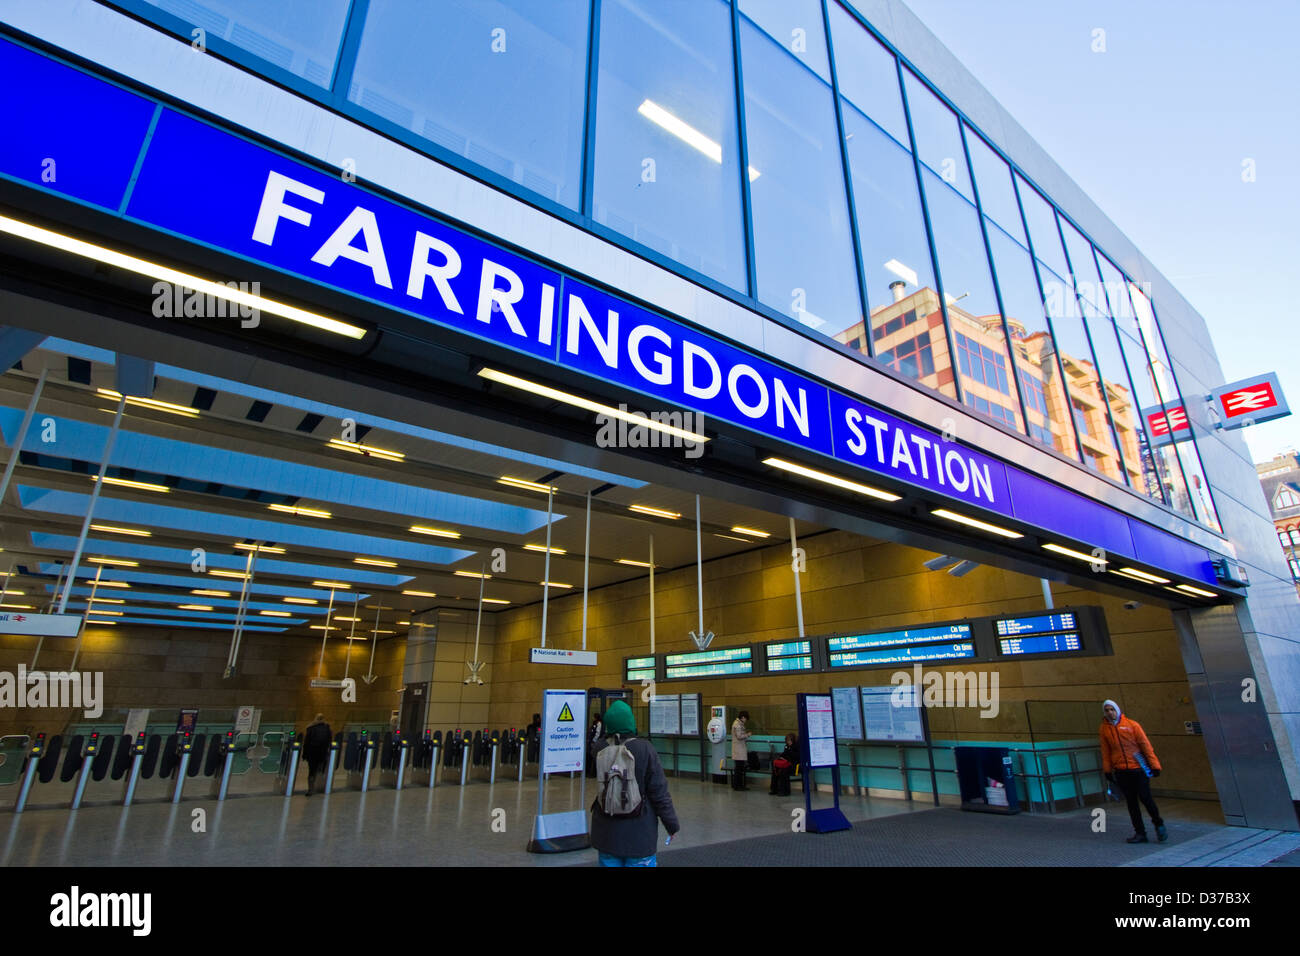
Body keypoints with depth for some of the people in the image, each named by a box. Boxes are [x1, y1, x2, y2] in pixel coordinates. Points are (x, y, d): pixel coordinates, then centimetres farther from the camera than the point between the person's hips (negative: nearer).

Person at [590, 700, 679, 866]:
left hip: (607, 833, 3)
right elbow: (659, 791, -13)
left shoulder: (601, 749, -8)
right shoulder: (644, 749, -17)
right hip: (638, 833, -3)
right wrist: (672, 825, -1)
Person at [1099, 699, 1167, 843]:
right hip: (1121, 772, 3)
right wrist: (1107, 770, 8)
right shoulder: (1104, 729, 4)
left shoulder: (1132, 724, -3)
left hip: (1138, 768, -2)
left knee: (1145, 798, -5)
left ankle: (1158, 824, 21)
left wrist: (1154, 765, -6)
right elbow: (1105, 751, 9)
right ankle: (1140, 833, 13)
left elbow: (1145, 745, -2)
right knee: (1131, 802, 6)